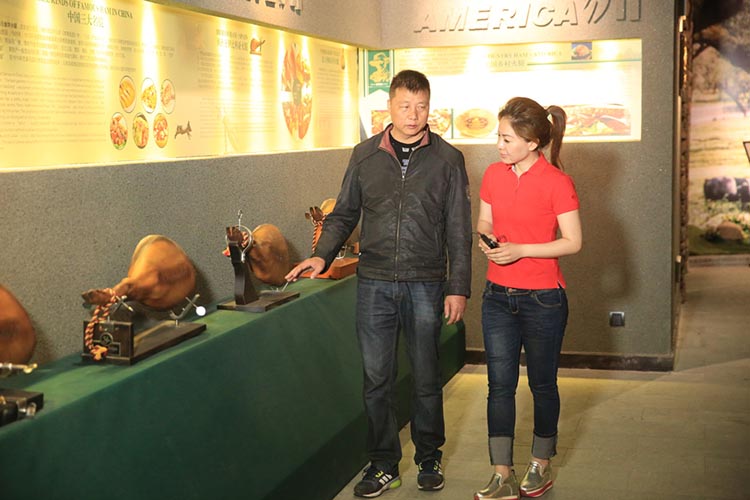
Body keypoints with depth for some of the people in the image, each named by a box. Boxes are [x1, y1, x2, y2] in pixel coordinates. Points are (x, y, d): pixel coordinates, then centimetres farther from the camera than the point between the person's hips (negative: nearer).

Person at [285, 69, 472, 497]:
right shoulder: (365, 156, 6)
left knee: (427, 378, 9)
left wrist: (459, 287, -2)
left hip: (425, 284, -1)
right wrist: (323, 255, -4)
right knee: (377, 378, 6)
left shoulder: (447, 159, 1)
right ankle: (384, 465, 18)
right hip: (374, 283, 1)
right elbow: (345, 214, 12)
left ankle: (429, 459, 27)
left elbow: (459, 229, 2)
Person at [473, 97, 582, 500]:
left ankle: (541, 467, 27)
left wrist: (520, 249, -19)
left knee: (542, 384, 10)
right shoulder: (493, 175, 3)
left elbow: (573, 242, -11)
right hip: (498, 296, 5)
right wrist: (487, 238, -9)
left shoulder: (556, 182, -12)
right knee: (500, 385, 3)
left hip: (542, 299, -4)